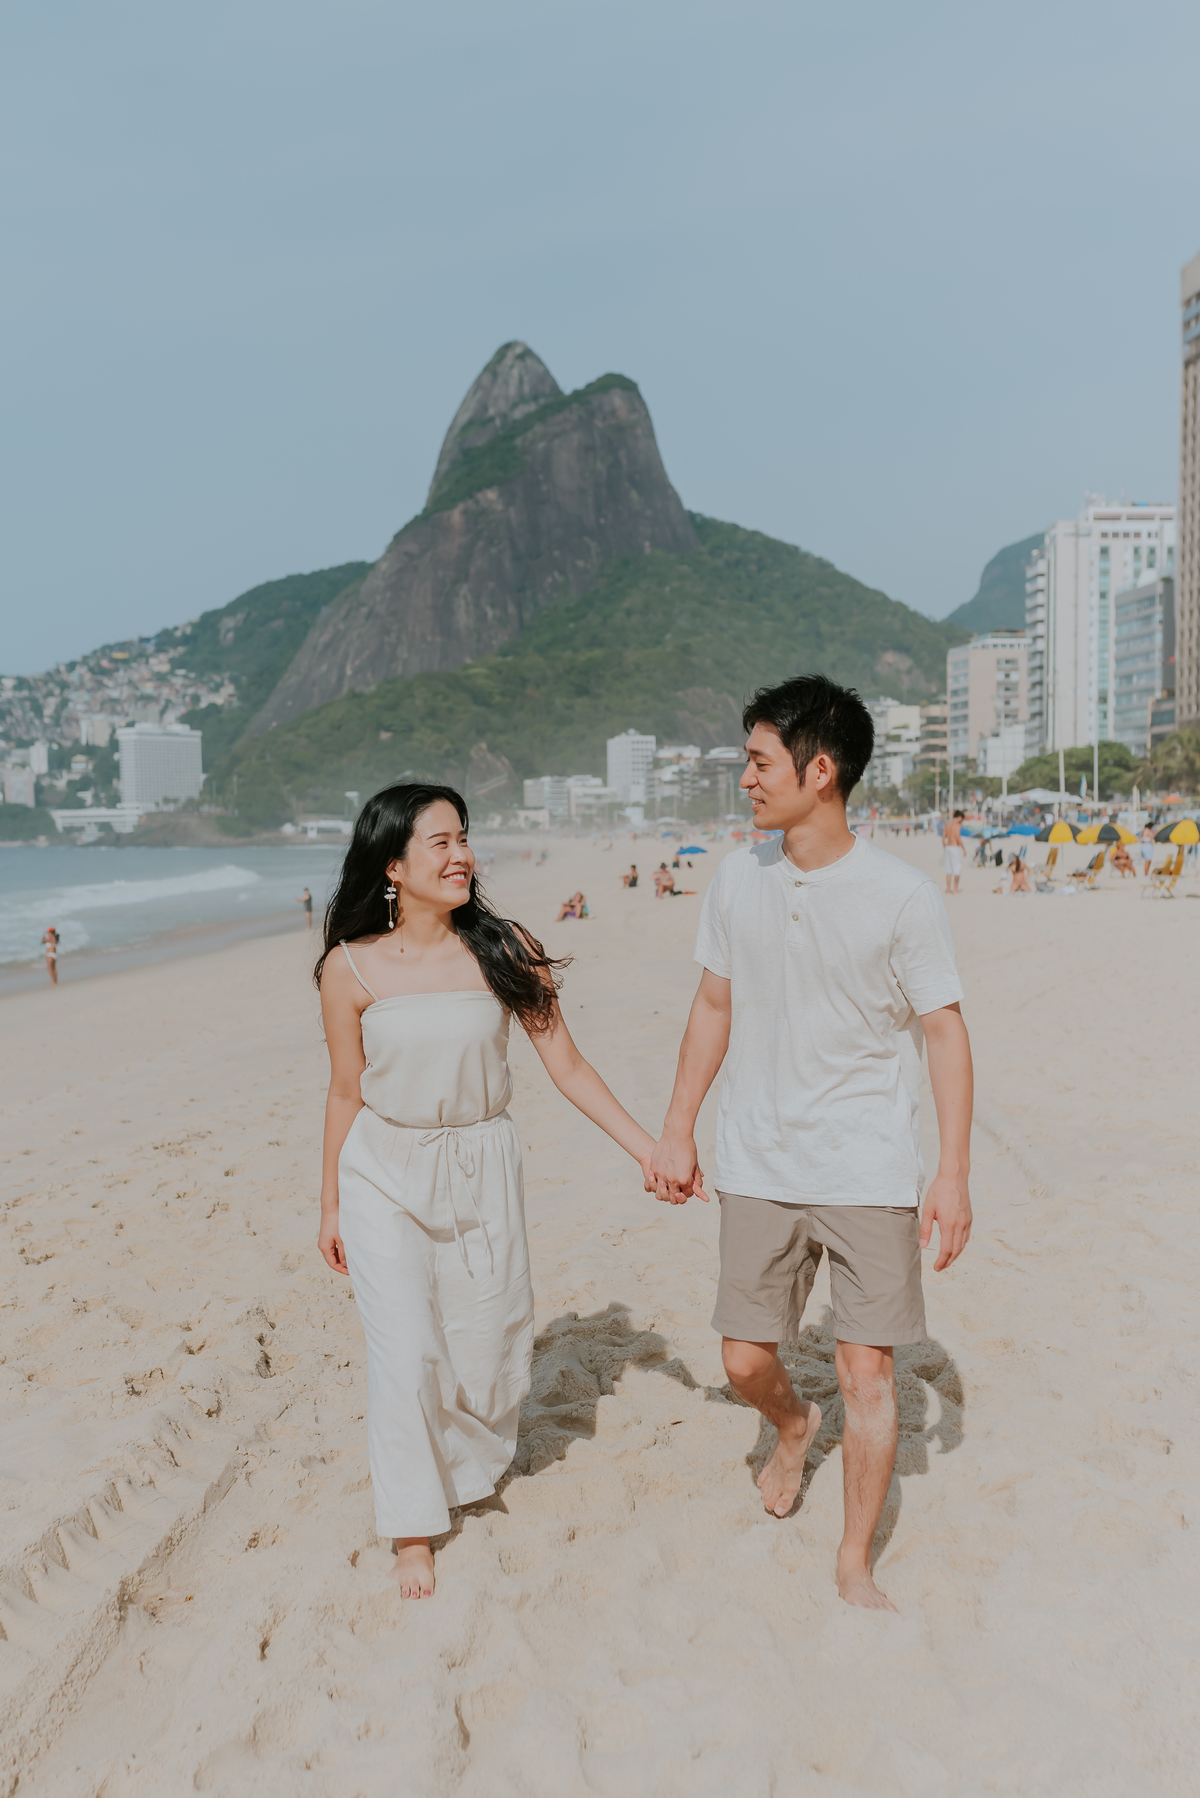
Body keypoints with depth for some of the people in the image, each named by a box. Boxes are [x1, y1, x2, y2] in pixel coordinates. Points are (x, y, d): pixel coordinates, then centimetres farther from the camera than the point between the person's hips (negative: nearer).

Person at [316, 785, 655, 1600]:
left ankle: (472, 1463, 43)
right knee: (405, 1350, -1)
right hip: (385, 1173, -1)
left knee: (489, 1341, 10)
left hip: (483, 1167, 1)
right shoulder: (352, 968, -10)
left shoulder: (504, 950, -8)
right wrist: (331, 1206, 8)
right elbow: (346, 1092, 1)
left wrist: (648, 1149, -5)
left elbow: (567, 1064, -3)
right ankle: (414, 1525, 20)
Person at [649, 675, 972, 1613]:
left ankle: (855, 1565, 23)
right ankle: (795, 1426, 45)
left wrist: (954, 1171, -11)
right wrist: (677, 1131, 11)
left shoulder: (903, 894, -11)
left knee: (868, 1371, 1)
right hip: (760, 1166, 4)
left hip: (870, 1171, -3)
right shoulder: (737, 878, 1)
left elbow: (944, 1032, -6)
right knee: (745, 1359, 9)